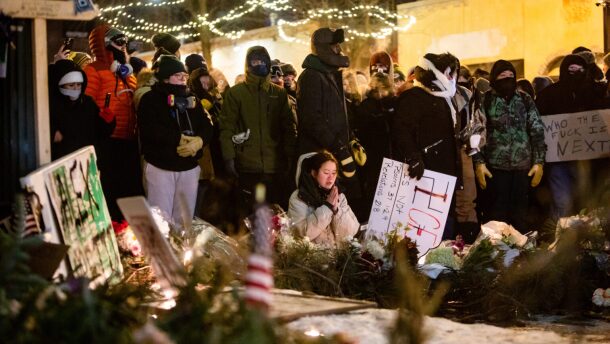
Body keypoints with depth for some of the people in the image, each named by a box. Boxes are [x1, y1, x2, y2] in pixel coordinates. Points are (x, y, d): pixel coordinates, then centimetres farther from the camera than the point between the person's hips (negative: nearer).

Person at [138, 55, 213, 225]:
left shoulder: (191, 99, 15)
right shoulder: (150, 99, -2)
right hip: (160, 166, -5)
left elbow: (207, 126, 5)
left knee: (185, 218, 10)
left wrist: (199, 141, -17)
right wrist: (179, 139, -18)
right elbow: (149, 130, -17)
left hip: (189, 167, 5)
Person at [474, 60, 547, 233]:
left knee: (520, 214, 7)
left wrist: (539, 161, 0)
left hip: (523, 166, 2)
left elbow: (537, 131, 6)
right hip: (496, 165, -2)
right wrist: (479, 162, -9)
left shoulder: (525, 100, 7)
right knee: (497, 212, 1)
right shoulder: (485, 100, 1)